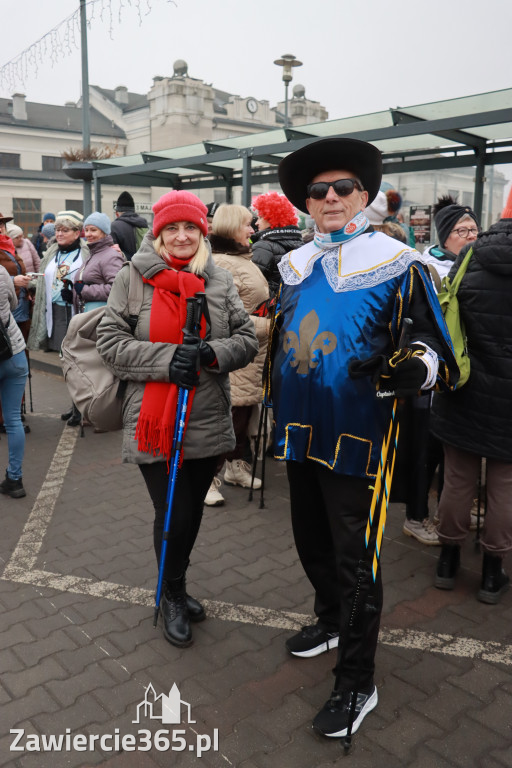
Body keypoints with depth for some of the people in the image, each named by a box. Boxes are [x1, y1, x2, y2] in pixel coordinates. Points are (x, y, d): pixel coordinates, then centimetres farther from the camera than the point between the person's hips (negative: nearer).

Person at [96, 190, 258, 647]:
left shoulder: (220, 280, 5)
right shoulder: (133, 278, -3)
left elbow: (247, 339, 5)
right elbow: (112, 343, -5)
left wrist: (213, 352, -16)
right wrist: (167, 358, -18)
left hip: (209, 424, 3)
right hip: (156, 424, -3)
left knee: (192, 511, 17)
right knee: (173, 516, 2)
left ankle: (176, 587, 42)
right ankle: (173, 597, 31)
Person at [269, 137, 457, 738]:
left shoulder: (395, 262, -8)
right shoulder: (295, 265, 10)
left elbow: (431, 346, -11)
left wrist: (407, 368, -33)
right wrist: (276, 406, 22)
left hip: (356, 435, -6)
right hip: (301, 430, 6)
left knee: (354, 557, 3)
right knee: (311, 539, 21)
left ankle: (357, 683, 19)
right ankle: (331, 621, 47)